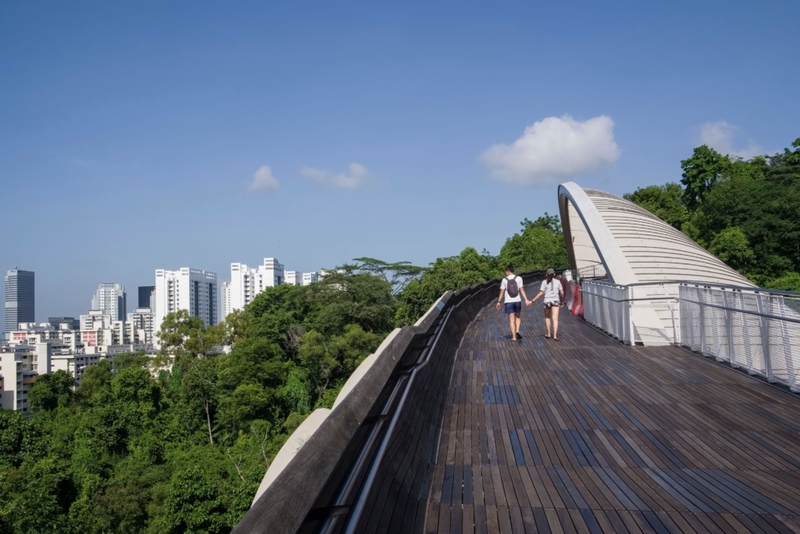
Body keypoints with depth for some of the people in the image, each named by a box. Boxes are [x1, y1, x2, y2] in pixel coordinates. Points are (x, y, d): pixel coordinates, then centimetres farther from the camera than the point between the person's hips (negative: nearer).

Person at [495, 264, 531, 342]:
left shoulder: (504, 280, -1)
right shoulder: (519, 278, 0)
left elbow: (502, 292, 0)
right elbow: (522, 290, -6)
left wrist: (499, 302, 8)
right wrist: (526, 300, -6)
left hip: (508, 301, -1)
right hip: (517, 300, 1)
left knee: (511, 319, 2)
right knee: (517, 317, 20)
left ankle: (514, 337, -1)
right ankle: (517, 331, 0)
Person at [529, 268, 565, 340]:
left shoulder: (544, 282, -3)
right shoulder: (558, 281, 4)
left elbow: (541, 293, -8)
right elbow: (562, 293, 5)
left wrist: (532, 301, -5)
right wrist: (562, 301, 21)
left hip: (547, 301, -1)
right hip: (556, 301, 1)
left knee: (547, 317, 18)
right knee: (555, 319, -3)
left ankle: (548, 334, 24)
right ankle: (555, 335, -14)